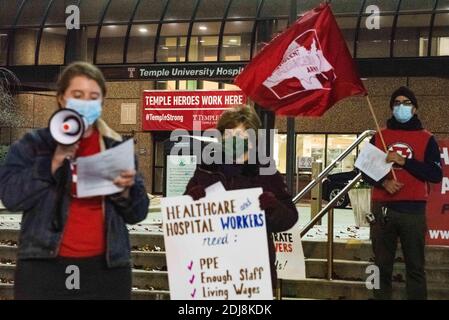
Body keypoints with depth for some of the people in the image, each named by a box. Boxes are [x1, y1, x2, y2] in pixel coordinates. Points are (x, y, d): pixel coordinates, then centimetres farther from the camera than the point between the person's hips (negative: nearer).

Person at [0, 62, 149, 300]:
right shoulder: (34, 144, 5)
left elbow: (137, 213, 8)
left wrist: (126, 190, -13)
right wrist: (53, 163, -15)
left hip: (106, 267, 2)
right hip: (44, 267, -2)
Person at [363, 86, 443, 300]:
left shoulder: (426, 139, 6)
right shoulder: (379, 137, 13)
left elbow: (436, 175, -3)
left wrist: (404, 161, -13)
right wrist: (383, 182, -7)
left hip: (413, 210, -2)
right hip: (383, 209, 2)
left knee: (415, 266, -1)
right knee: (382, 264, 5)